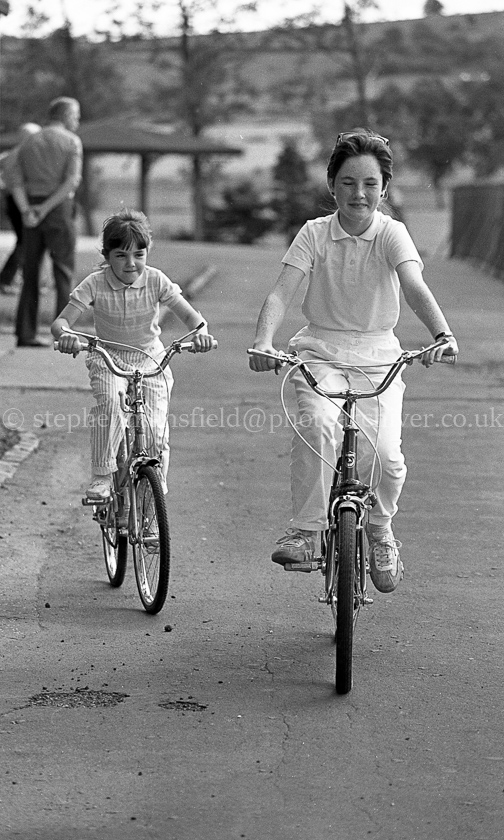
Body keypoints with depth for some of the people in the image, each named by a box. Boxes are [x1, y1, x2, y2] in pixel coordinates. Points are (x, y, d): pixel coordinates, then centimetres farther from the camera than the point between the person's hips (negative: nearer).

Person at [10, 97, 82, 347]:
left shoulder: (28, 144, 13)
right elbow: (72, 181, -16)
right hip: (59, 212, -5)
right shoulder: (71, 141, -2)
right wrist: (46, 208, -15)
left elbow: (17, 185, 0)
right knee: (64, 273, 0)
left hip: (31, 216, 5)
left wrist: (27, 212, -15)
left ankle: (25, 334, 3)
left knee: (31, 274, 9)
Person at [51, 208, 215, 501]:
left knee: (155, 428, -13)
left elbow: (191, 315, -15)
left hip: (150, 358, 1)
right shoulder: (95, 284, -15)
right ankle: (102, 477, -22)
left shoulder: (156, 280, -13)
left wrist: (200, 332, -39)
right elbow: (62, 321, -19)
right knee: (110, 402, -32)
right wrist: (64, 335, -43)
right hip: (108, 358, -1)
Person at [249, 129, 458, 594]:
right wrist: (264, 341, -32)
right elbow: (282, 292, -13)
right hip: (320, 351, 0)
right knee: (318, 424, -31)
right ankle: (306, 529, -18)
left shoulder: (391, 233, -6)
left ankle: (380, 531, 12)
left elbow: (415, 286, -23)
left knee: (384, 451, -18)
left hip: (377, 356, 0)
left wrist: (443, 335, -41)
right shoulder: (315, 233, -3)